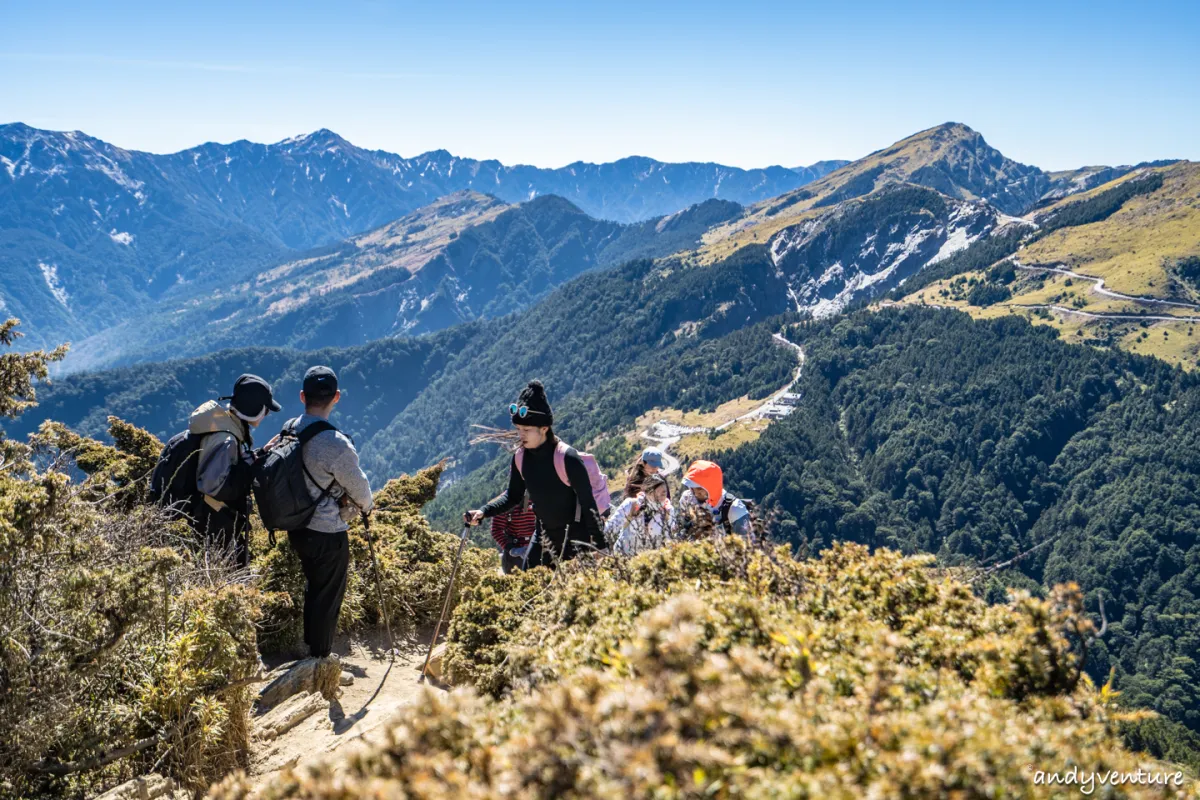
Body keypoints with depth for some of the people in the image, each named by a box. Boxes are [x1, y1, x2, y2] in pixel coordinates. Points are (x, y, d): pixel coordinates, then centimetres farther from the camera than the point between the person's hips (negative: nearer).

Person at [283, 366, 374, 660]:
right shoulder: (337, 444, -28)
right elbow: (359, 487, -13)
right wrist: (366, 505, 11)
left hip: (297, 528, 7)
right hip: (328, 534, -7)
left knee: (313, 586, 27)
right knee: (328, 596, 10)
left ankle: (311, 646, 43)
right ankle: (319, 660, 24)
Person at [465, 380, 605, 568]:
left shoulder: (567, 458, -24)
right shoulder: (520, 458, -5)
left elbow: (588, 503, -20)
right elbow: (513, 496, 6)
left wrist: (600, 546, -19)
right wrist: (483, 512, -10)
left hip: (577, 537, -7)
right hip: (545, 536, 7)